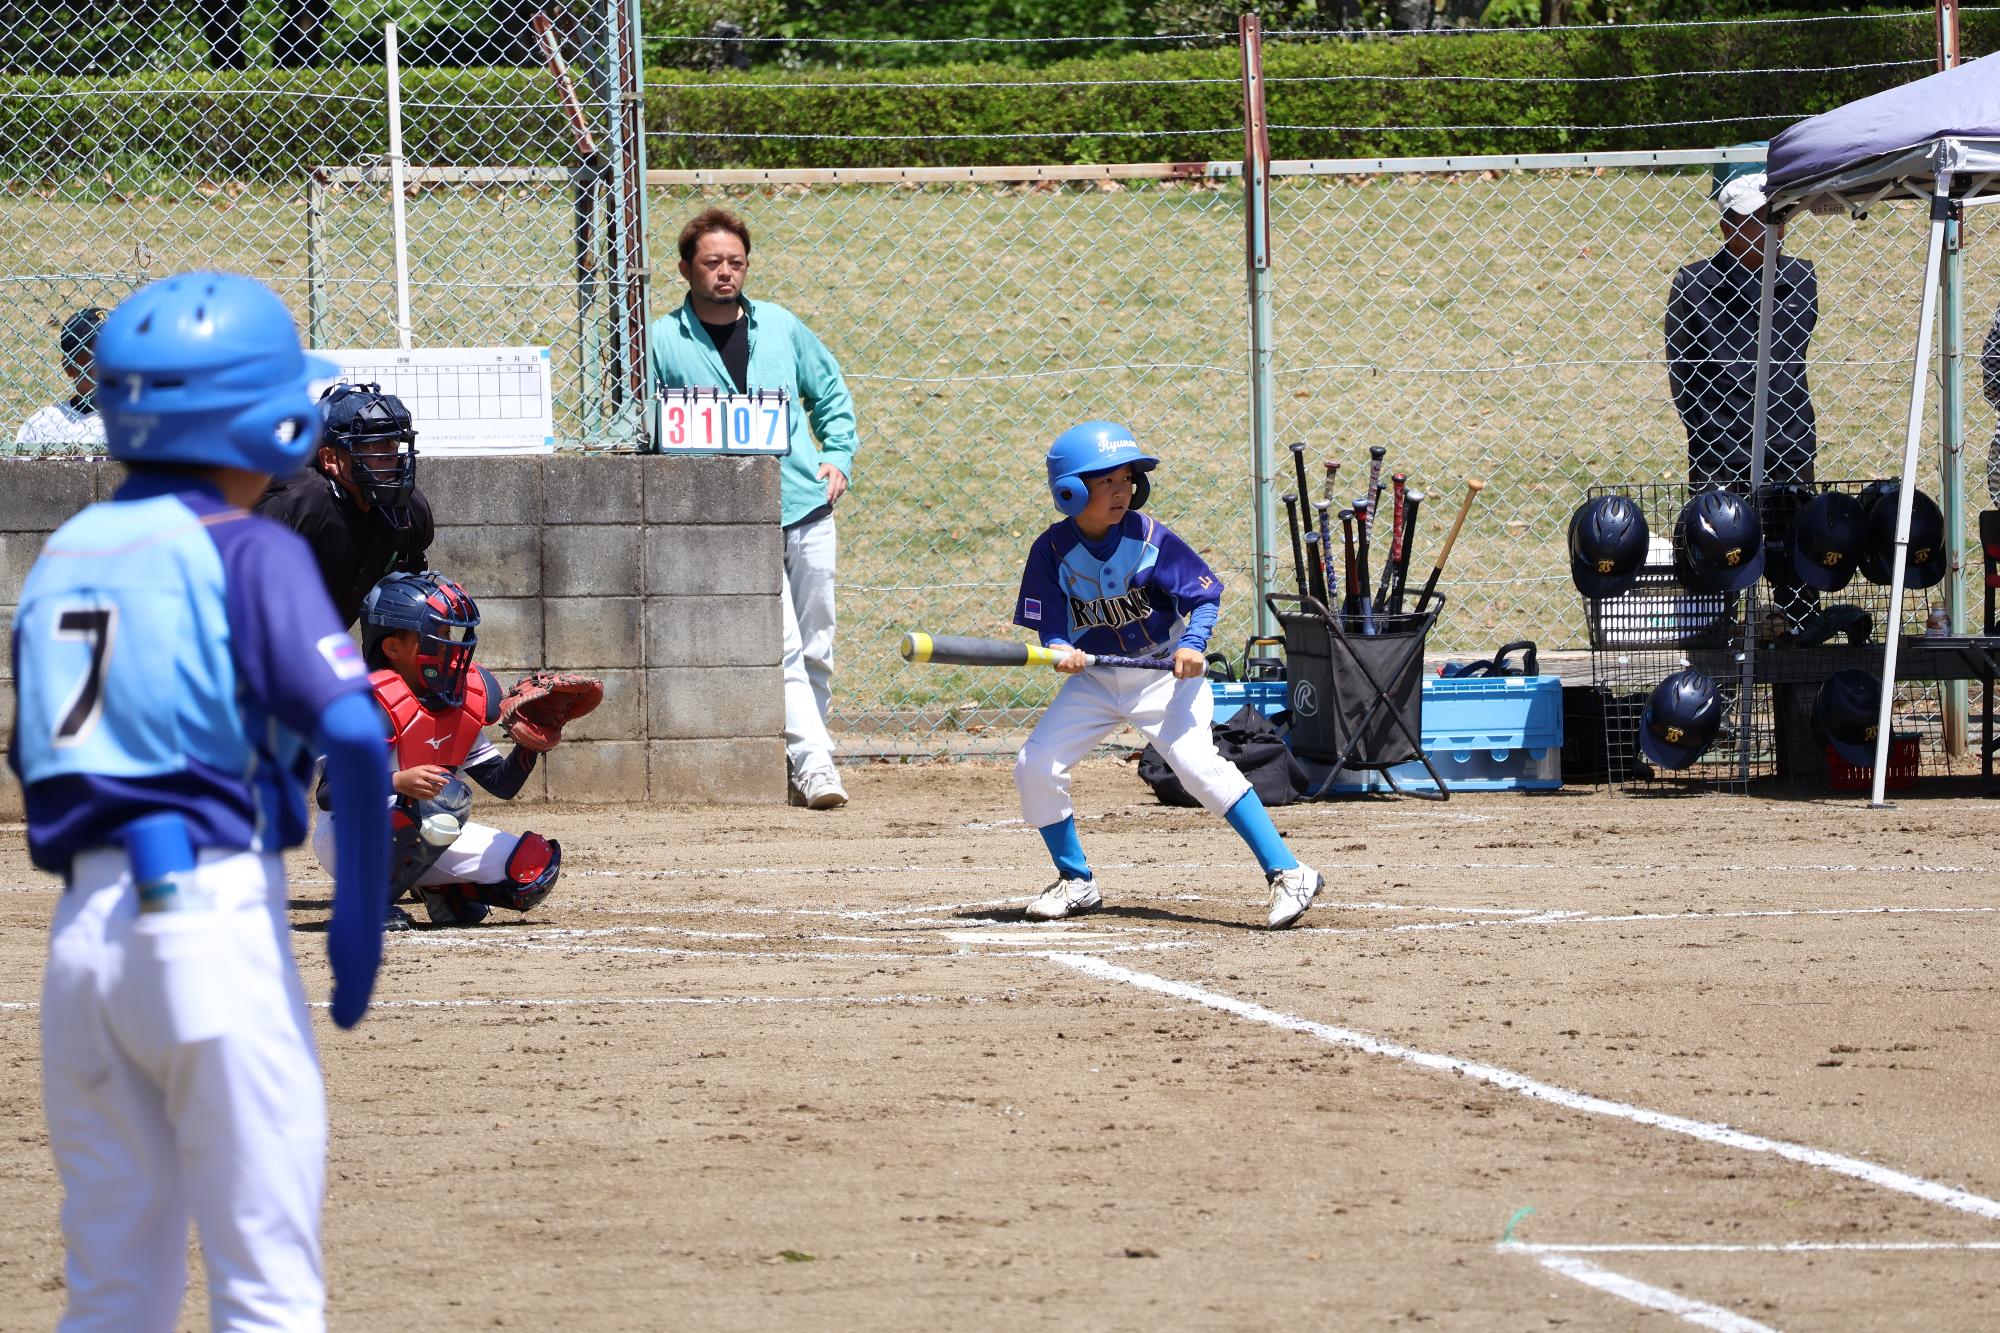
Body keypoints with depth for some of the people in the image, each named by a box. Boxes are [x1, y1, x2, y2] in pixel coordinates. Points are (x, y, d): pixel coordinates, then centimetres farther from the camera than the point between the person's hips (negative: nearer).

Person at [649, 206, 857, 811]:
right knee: (782, 646, -15)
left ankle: (806, 752, 20)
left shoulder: (780, 326, 10)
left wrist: (838, 457, 9)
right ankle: (812, 763, -17)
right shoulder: (662, 342, 0)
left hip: (807, 506, 4)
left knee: (816, 648, 8)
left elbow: (830, 394, 22)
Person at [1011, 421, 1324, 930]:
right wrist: (1062, 652, -33)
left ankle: (1288, 874, -23)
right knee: (1035, 766, -6)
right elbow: (1050, 625, -10)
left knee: (1197, 763, -24)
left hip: (1163, 671, -4)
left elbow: (1205, 594, -12)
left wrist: (1193, 643, -30)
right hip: (1095, 675, 4)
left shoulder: (1150, 538, -16)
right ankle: (1076, 883, 15)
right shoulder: (1052, 550, -12)